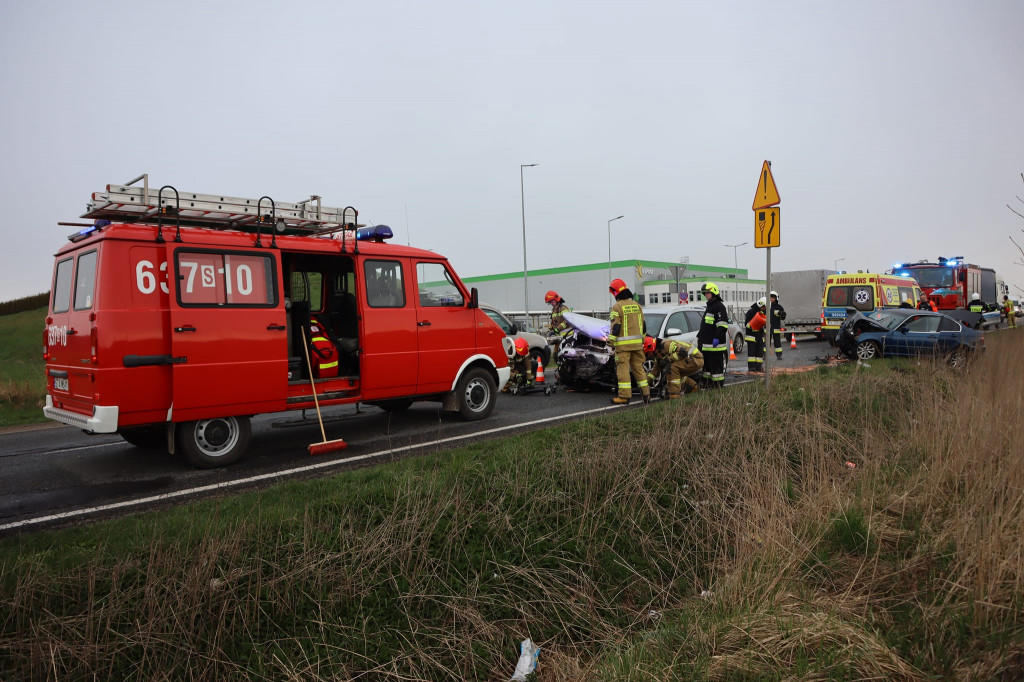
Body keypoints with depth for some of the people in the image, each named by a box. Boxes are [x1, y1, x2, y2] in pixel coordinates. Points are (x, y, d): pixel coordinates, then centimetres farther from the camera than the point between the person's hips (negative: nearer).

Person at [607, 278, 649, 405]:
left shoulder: (617, 307, -9)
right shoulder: (636, 305, 12)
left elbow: (615, 327, -13)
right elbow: (643, 325, 16)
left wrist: (610, 341, -7)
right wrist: (642, 340, 25)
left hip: (623, 343, -6)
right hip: (637, 342, 6)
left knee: (623, 368, -3)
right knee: (638, 367, 13)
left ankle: (624, 395, -4)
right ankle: (645, 393, 14)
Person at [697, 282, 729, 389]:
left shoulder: (719, 306, -11)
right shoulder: (709, 306, 21)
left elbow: (723, 325, -19)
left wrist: (717, 338, -25)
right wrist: (700, 336, 28)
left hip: (715, 344, -10)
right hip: (706, 343, 10)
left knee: (716, 364, -7)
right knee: (707, 364, 14)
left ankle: (718, 384, -4)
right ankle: (708, 383, 21)